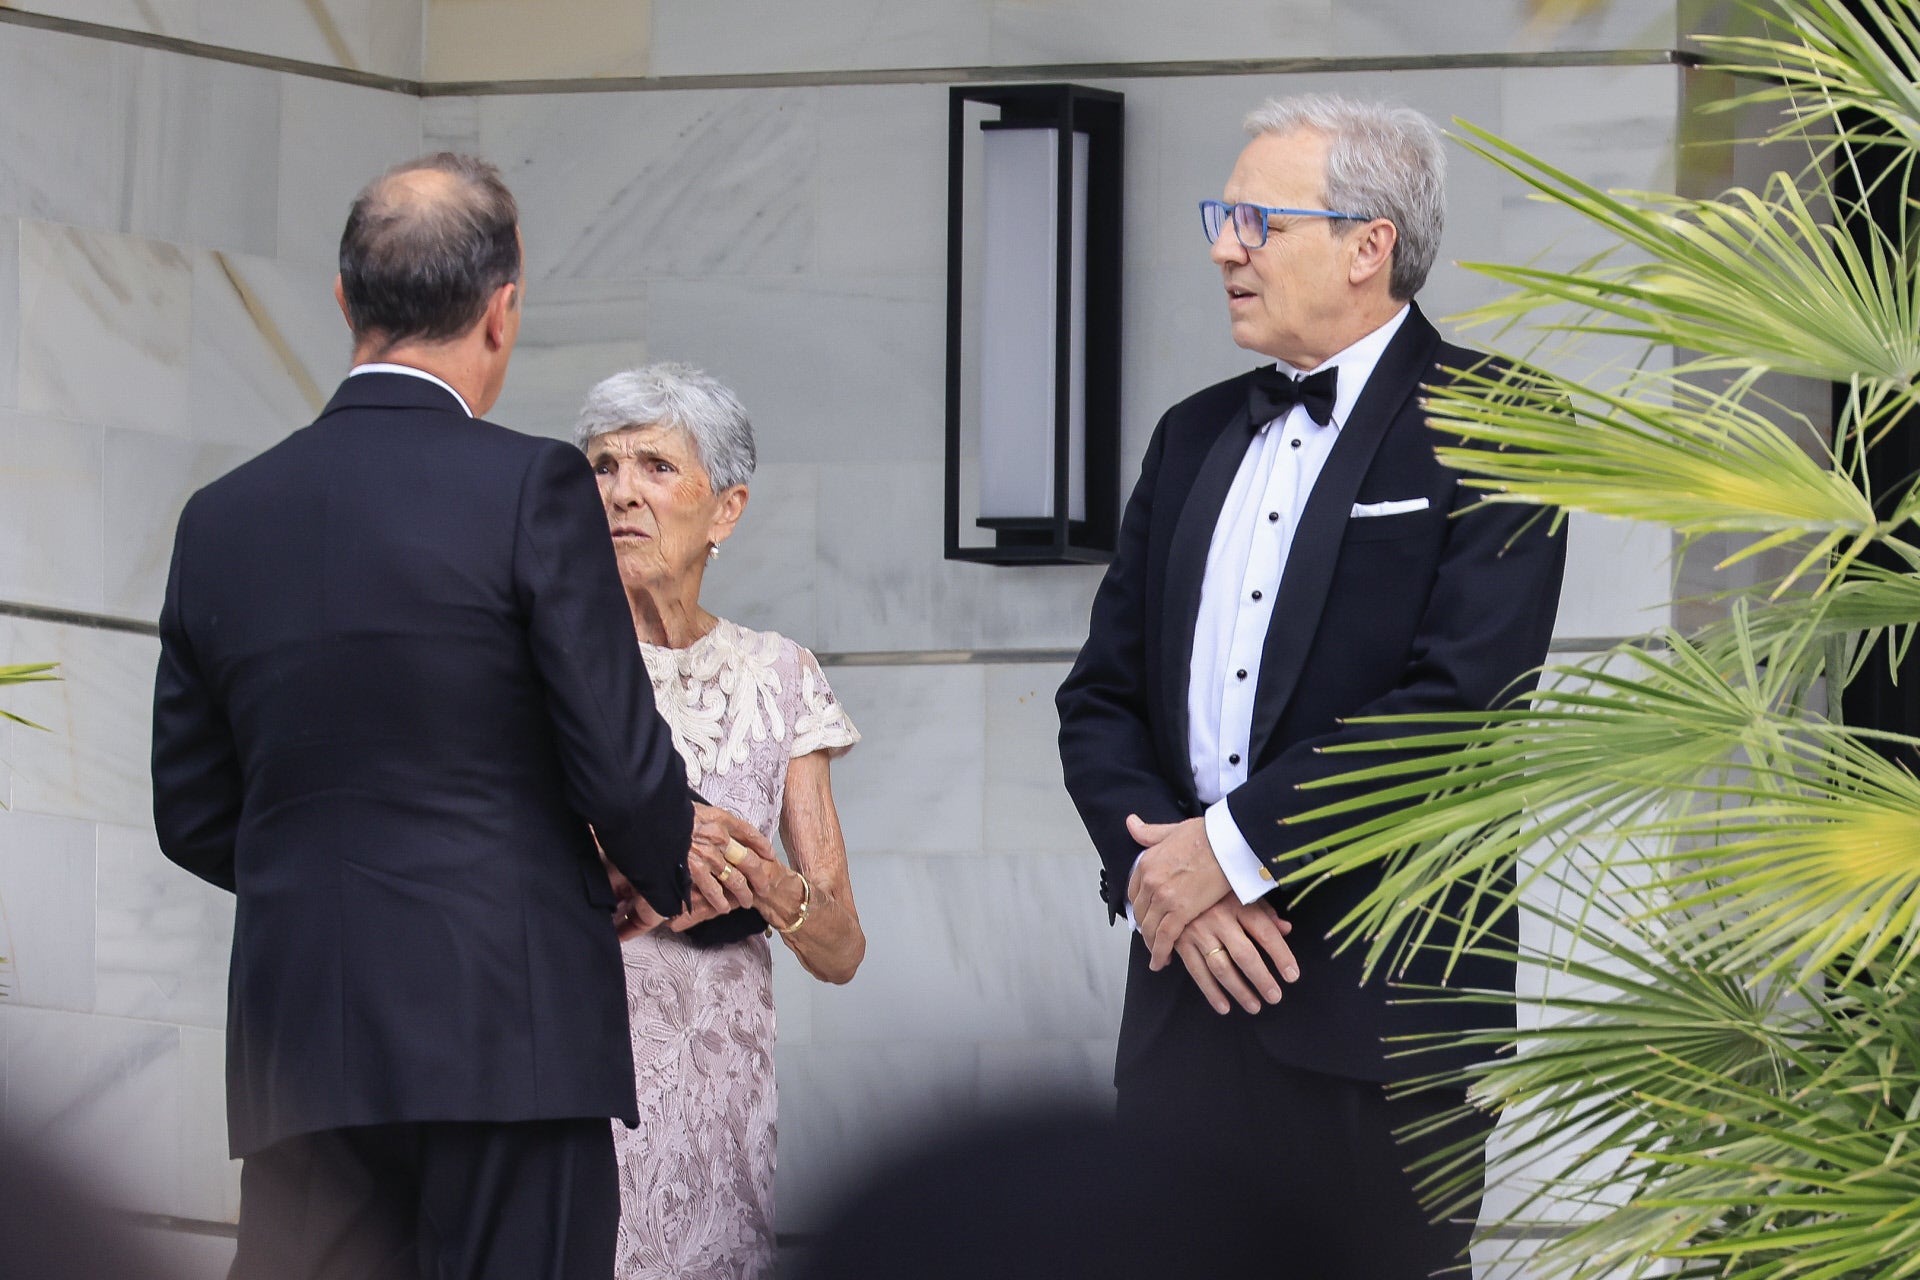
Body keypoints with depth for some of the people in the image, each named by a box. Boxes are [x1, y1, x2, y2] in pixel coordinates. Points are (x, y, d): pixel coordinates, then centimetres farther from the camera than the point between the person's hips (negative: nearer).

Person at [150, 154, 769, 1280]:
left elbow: (194, 819, 13)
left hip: (301, 1048, 5)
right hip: (509, 1035, -5)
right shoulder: (531, 489, -7)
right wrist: (667, 864, 13)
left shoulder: (222, 519, 9)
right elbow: (622, 764, -8)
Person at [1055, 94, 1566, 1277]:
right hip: (1186, 976, 6)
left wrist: (1229, 848, -14)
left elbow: (1458, 696, -16)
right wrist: (1159, 867, -6)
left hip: (1377, 1003, -6)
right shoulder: (1195, 437, 17)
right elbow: (1103, 698, 13)